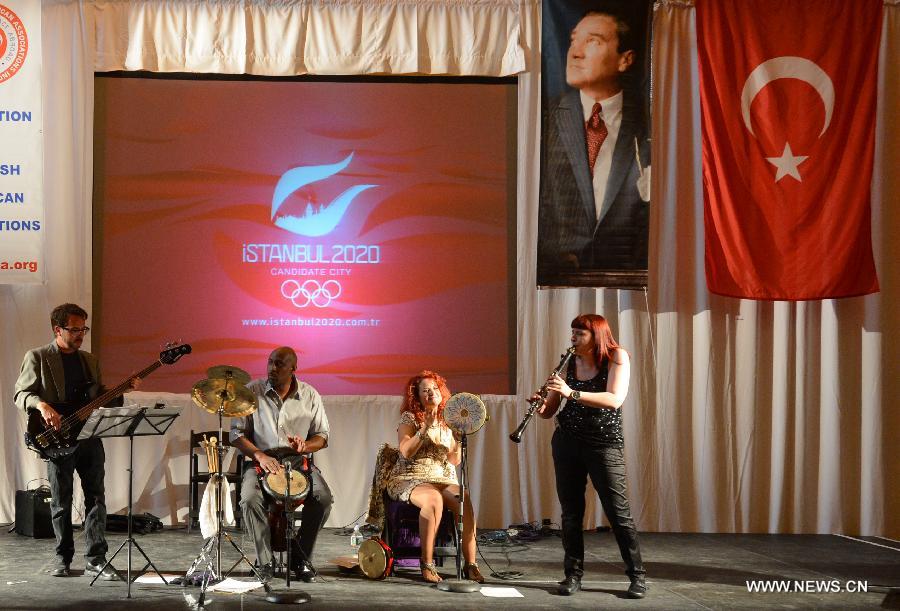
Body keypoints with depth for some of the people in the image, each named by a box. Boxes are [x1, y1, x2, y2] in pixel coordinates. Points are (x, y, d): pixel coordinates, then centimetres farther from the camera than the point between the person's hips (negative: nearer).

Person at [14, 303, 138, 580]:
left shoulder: (90, 360, 16)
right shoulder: (37, 357, 1)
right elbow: (22, 393, -2)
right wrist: (42, 405, -22)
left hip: (89, 436, 4)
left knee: (96, 497, -2)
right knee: (61, 502, 4)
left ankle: (96, 558, 0)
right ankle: (63, 556, 17)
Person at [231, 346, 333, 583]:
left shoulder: (309, 395, 3)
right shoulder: (252, 391, -1)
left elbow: (322, 436, 9)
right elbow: (237, 433, -1)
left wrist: (305, 446, -14)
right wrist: (260, 455, -17)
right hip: (261, 462, -1)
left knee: (323, 497, -26)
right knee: (250, 498, -33)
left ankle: (301, 558, -8)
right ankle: (265, 561, -16)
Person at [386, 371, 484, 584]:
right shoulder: (409, 418, 2)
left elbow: (455, 460, 11)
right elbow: (406, 452, -13)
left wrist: (457, 438, -6)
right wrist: (426, 427, -19)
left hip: (443, 478, 4)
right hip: (410, 479, -4)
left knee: (465, 501, -30)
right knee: (434, 500, -38)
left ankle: (470, 564, -27)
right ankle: (427, 564, -32)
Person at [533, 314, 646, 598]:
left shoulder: (617, 357, -6)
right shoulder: (569, 364, 4)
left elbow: (614, 400, -22)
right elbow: (549, 411, 7)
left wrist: (571, 393, -28)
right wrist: (540, 405, -16)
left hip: (605, 444, -4)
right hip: (567, 442, 4)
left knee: (618, 511, -4)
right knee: (570, 510, 5)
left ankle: (637, 576, 6)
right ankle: (573, 574, 14)